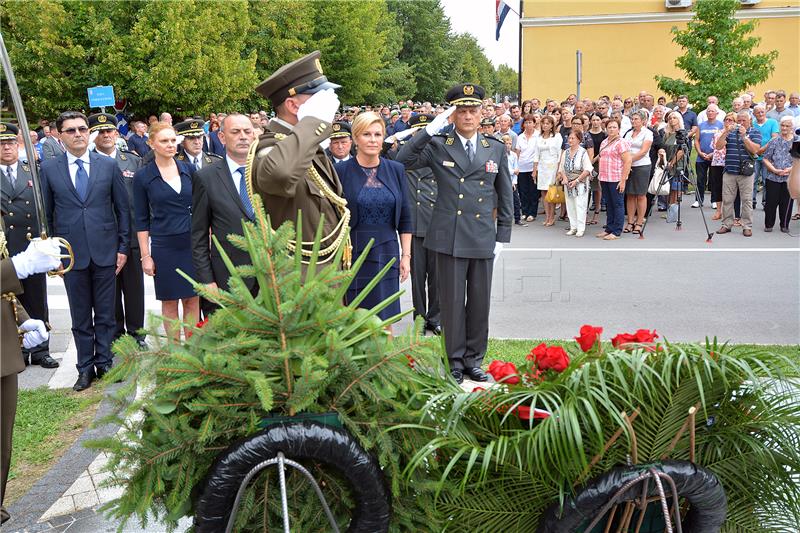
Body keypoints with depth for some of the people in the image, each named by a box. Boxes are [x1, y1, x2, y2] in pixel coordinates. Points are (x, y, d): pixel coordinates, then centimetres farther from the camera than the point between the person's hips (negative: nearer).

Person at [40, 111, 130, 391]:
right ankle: (85, 367, 20)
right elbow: (46, 214, 6)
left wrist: (123, 247, 2)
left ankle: (104, 363, 21)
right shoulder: (49, 168, 2)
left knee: (106, 313, 8)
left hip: (105, 251, 0)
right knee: (80, 316, 9)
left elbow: (123, 208, 5)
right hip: (71, 253, 0)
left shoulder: (109, 165, 2)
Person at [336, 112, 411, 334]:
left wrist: (406, 255, 5)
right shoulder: (341, 171, -3)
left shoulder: (396, 170, 5)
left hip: (386, 253, 2)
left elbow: (404, 218, 8)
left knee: (384, 320, 5)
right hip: (352, 253, -2)